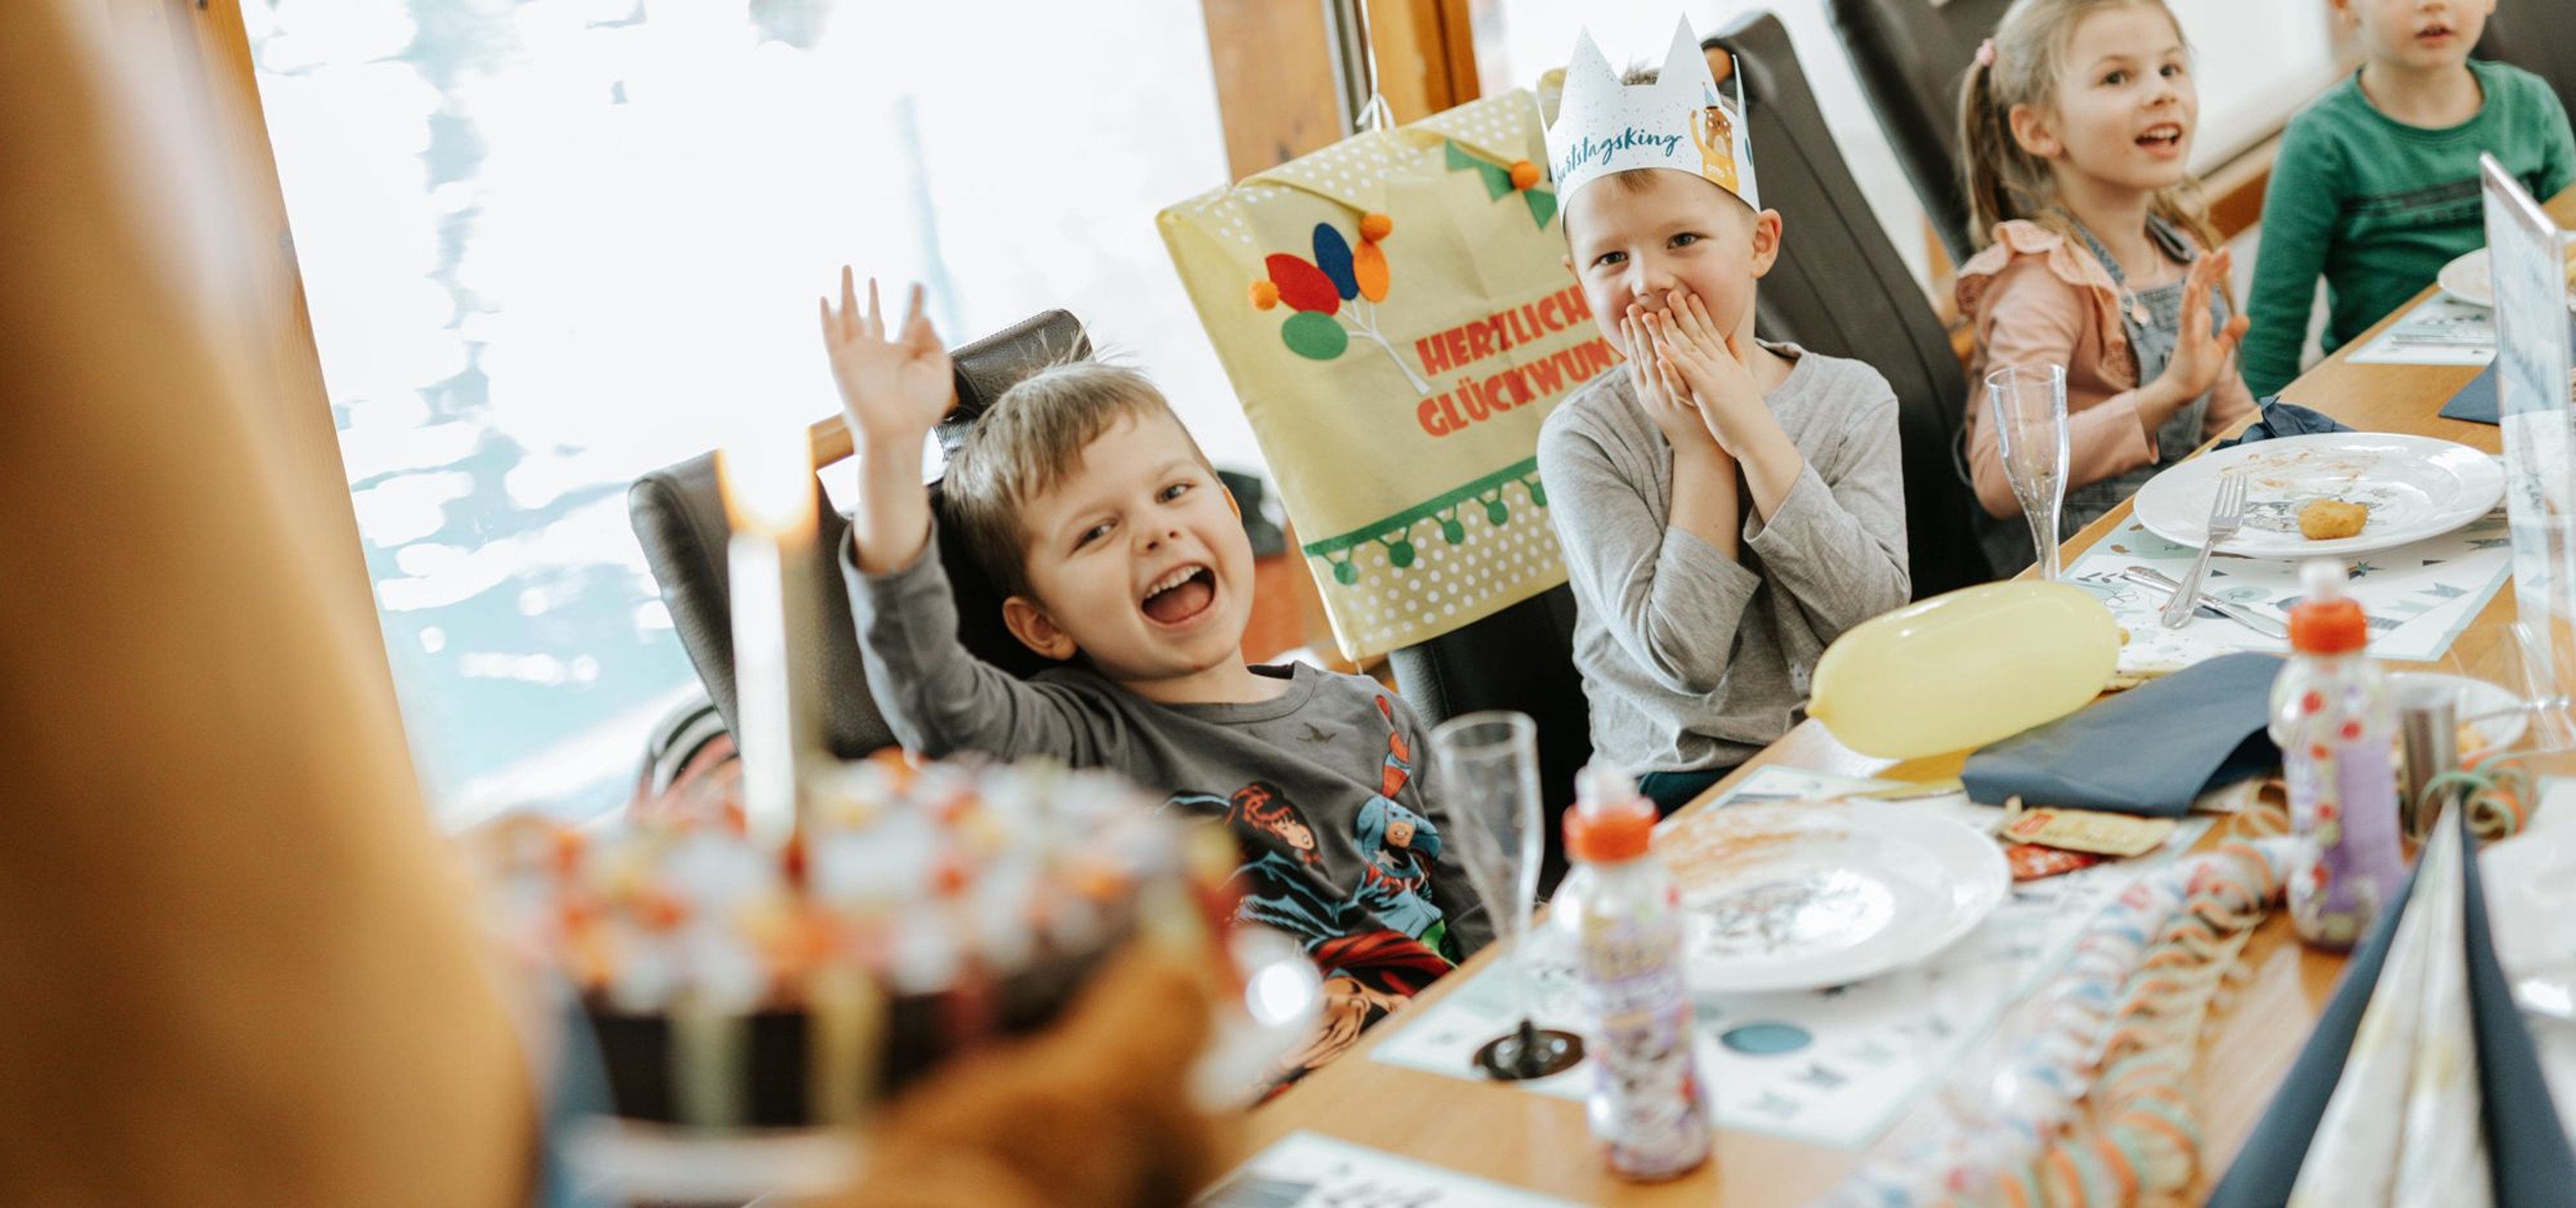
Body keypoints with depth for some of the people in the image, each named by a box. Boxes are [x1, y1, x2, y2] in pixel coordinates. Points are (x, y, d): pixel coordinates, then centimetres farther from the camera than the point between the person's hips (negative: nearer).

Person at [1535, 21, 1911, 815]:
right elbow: (1685, 654, -14)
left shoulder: (1852, 398, 2)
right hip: (1681, 778, -3)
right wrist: (1697, 447, -12)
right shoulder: (1584, 439, -6)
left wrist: (1752, 430, -15)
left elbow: (1876, 612, -11)